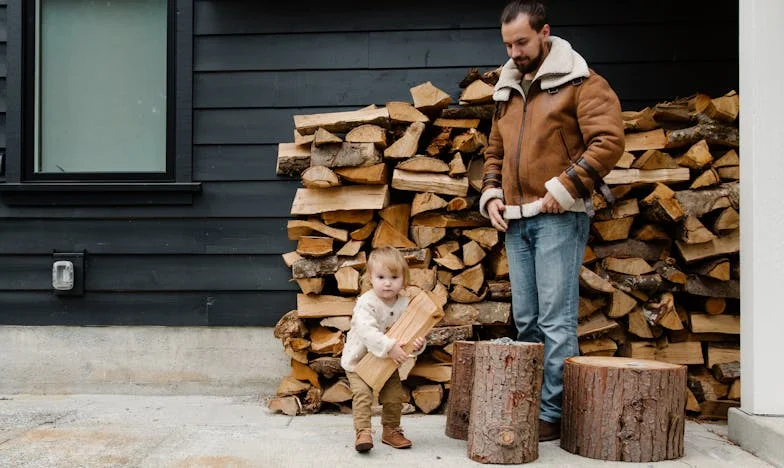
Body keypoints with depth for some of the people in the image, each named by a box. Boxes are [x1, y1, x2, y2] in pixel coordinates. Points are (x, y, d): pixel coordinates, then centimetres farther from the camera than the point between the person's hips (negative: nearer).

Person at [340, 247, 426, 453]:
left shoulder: (405, 304, -9)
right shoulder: (366, 303, -24)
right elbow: (367, 331, -36)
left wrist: (418, 344, -32)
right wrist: (390, 347, -46)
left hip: (388, 362, 4)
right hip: (359, 359, -4)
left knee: (395, 396, 4)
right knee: (363, 395, -19)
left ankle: (391, 430, 24)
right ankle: (363, 432, -10)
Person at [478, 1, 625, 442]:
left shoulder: (579, 82, -2)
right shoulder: (508, 90, 19)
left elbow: (609, 140, -13)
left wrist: (564, 188, -17)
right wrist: (491, 194, 11)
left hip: (558, 218, -7)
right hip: (516, 220, 7)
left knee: (556, 320, -6)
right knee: (526, 320, 11)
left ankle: (553, 414, 1)